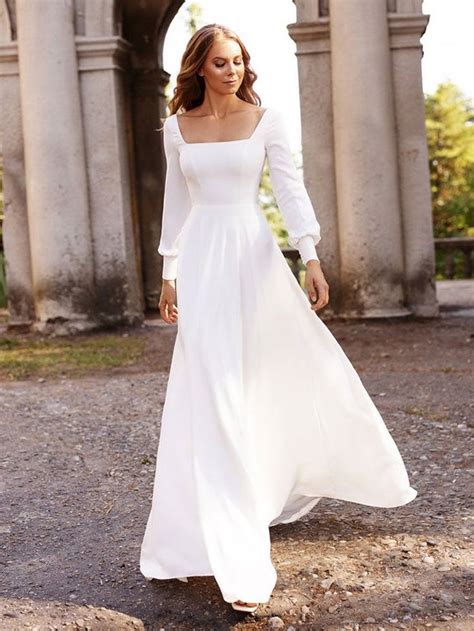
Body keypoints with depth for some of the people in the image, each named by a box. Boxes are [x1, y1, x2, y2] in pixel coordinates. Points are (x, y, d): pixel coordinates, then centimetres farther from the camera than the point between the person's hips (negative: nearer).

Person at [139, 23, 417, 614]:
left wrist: (312, 259, -15)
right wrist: (169, 274, 13)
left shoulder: (266, 119, 3)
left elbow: (290, 189, -4)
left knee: (297, 367, 4)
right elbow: (176, 203, 14)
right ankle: (221, 537, 10)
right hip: (203, 262, 1)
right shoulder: (177, 128, 9)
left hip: (253, 255, -1)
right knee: (210, 387, -2)